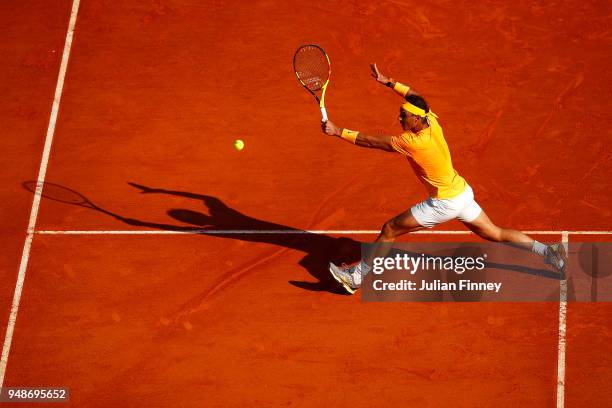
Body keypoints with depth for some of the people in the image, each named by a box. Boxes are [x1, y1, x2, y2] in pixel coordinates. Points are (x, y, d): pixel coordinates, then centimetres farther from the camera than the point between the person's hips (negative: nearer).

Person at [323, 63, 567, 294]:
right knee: (496, 234, 16)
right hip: (463, 192, 8)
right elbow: (413, 96, 15)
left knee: (390, 230, 0)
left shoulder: (414, 143, -25)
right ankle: (548, 252, 12)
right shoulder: (432, 122, -5)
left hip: (444, 203, -8)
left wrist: (339, 132, -15)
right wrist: (387, 82, 10)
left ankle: (357, 276, 8)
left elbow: (372, 142, -21)